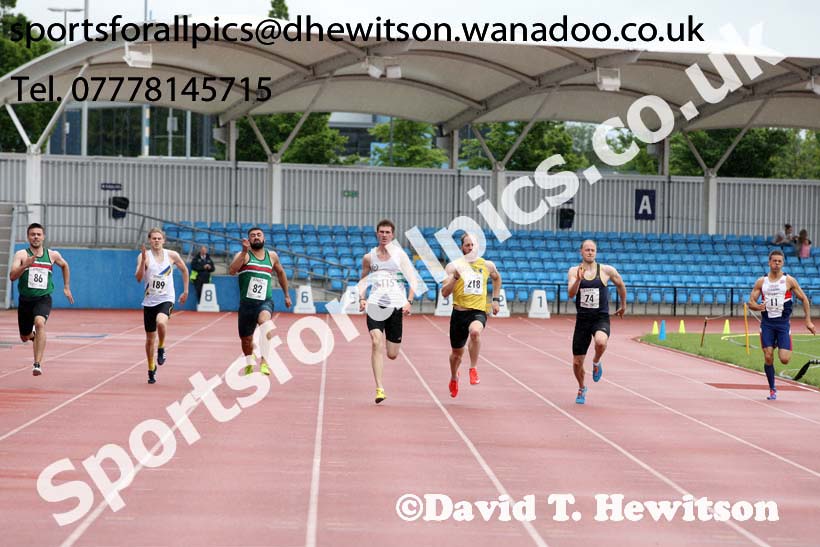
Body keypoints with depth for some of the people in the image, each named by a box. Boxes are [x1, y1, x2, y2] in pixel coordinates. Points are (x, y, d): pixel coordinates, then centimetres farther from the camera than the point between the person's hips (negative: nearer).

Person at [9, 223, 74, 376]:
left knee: (40, 323, -31)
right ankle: (33, 334, 54)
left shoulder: (52, 255, 2)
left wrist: (67, 287, 21)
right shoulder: (21, 255, -6)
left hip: (43, 298, -1)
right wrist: (25, 265, -33)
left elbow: (64, 266, 24)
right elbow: (12, 277, -19)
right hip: (25, 300, 1)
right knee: (25, 337, 13)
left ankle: (38, 364, -34)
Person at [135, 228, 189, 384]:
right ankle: (151, 369, 28)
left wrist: (186, 291, 15)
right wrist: (143, 259, -27)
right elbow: (139, 278, -17)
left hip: (166, 299, -1)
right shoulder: (144, 256, -5)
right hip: (149, 301, 1)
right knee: (150, 338, 9)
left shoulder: (172, 255, -1)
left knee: (161, 322, -34)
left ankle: (161, 348, -6)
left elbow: (184, 270, 16)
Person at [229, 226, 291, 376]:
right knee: (246, 339, 12)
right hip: (246, 303, 0)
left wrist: (287, 295, 31)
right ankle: (249, 364, 44)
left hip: (265, 302, 0)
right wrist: (244, 251, -27)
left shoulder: (272, 256, 9)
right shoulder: (243, 255, -1)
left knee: (264, 321, -34)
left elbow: (280, 273, 27)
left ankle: (264, 361, -32)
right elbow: (232, 270, -21)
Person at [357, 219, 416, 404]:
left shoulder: (400, 255, 2)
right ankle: (379, 389, -20)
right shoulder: (369, 257, 8)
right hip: (375, 305, 0)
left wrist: (409, 302, -11)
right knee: (376, 343, -21)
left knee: (392, 355, 4)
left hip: (396, 305, 0)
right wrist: (362, 298, 2)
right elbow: (363, 280, 20)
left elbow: (412, 280, 2)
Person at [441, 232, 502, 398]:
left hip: (479, 311, 0)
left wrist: (496, 299, 22)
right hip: (459, 312, 0)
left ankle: (473, 369, -20)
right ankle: (454, 378, 45)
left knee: (475, 331, -36)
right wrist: (455, 277, -23)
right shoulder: (454, 266, -2)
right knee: (457, 353, 14)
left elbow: (497, 278, 29)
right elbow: (444, 293, -8)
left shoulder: (487, 265, 5)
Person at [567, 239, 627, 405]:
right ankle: (581, 389, 36)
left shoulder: (607, 270, -1)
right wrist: (578, 279, -30)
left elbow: (620, 285, 17)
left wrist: (623, 306, 25)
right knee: (577, 363, 5)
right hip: (582, 319, 2)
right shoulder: (574, 271, 1)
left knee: (601, 342, -36)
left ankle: (596, 362, -1)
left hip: (601, 318, -2)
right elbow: (571, 294, -13)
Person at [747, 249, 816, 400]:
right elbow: (751, 302, 7)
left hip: (783, 323, -2)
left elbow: (804, 299, 5)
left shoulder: (789, 281, -1)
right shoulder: (761, 282, 5)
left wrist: (808, 321, 1)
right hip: (767, 323, 2)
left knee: (784, 359, -10)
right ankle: (772, 389, 9)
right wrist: (757, 307, -17)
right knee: (768, 357, -6)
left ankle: (784, 348, 28)